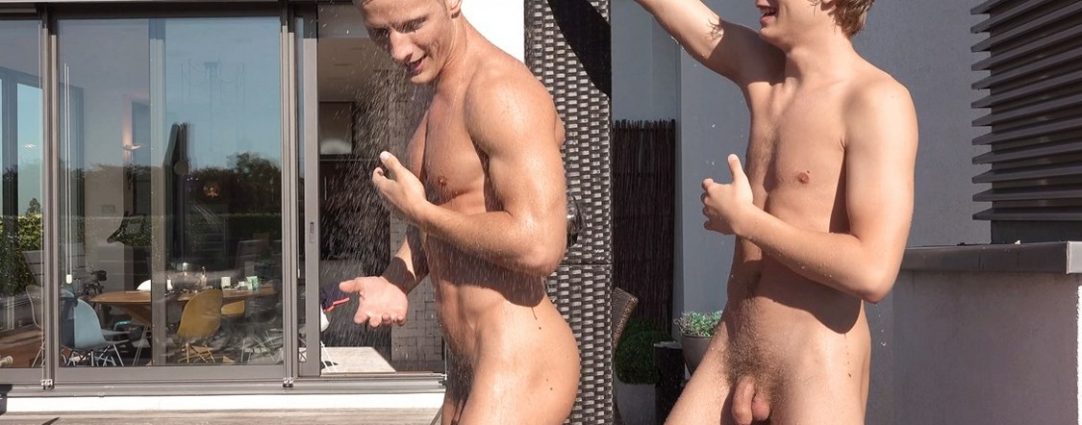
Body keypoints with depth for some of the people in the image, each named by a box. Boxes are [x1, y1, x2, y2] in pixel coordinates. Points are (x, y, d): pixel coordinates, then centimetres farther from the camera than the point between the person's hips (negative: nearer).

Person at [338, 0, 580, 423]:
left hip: (520, 363, -9)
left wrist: (417, 210, -15)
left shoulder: (501, 91, -19)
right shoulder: (442, 98, 10)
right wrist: (395, 279, 1)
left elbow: (538, 245, -27)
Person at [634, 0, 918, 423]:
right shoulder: (760, 70, 5)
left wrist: (743, 219, -14)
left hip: (817, 371, -6)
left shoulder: (877, 100, -14)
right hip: (729, 350, 6)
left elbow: (873, 272, -23)